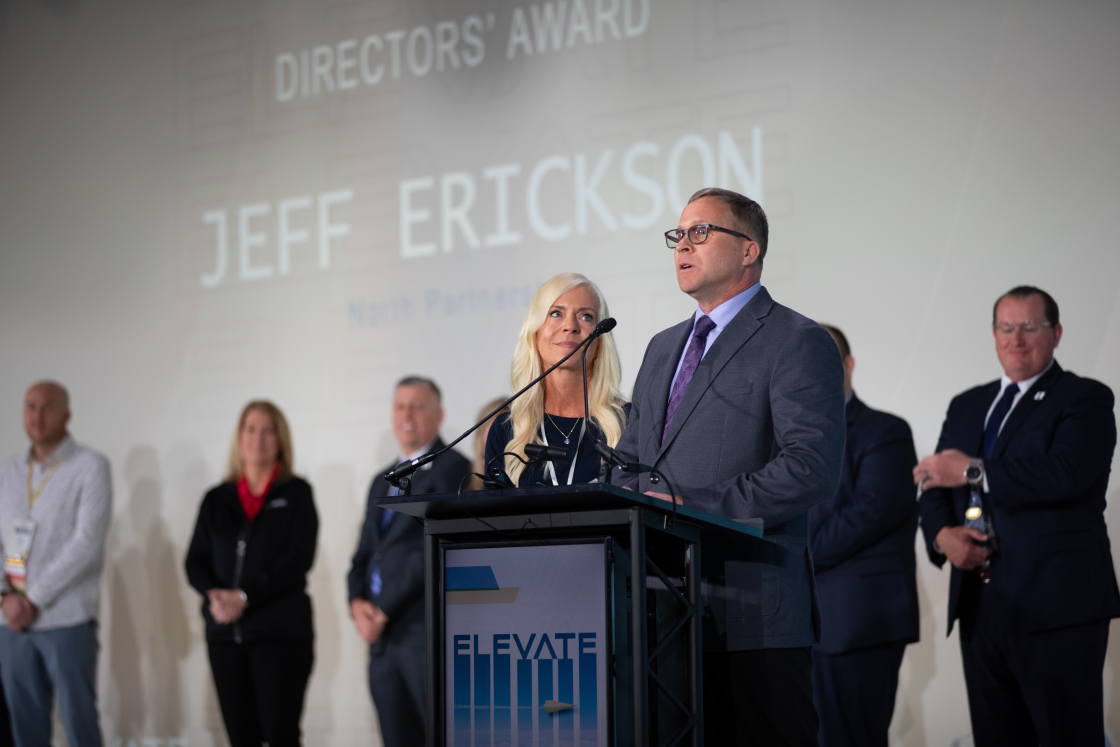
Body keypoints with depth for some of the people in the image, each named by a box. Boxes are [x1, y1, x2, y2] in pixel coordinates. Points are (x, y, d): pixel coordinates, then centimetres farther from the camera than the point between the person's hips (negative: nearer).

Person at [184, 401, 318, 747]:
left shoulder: (296, 492, 4)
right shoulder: (217, 499, 15)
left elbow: (298, 559, -6)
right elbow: (195, 562, 10)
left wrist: (246, 597, -14)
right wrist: (214, 595, -11)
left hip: (280, 631, -4)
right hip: (225, 631, 4)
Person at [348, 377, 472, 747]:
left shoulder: (453, 469, -3)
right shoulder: (382, 482, 24)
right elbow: (364, 554, 22)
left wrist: (383, 610, -11)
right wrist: (357, 603, 1)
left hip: (429, 633, -7)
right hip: (382, 637, 7)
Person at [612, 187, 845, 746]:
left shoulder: (798, 343, -4)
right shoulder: (663, 349, 22)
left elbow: (813, 467, -16)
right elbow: (631, 457, 26)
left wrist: (693, 508, -18)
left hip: (754, 613, -7)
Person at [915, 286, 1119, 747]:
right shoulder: (966, 406, 21)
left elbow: (1066, 473, -18)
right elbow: (934, 484, 17)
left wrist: (975, 472, -13)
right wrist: (942, 533, -5)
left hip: (1057, 606, -6)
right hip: (980, 604, 6)